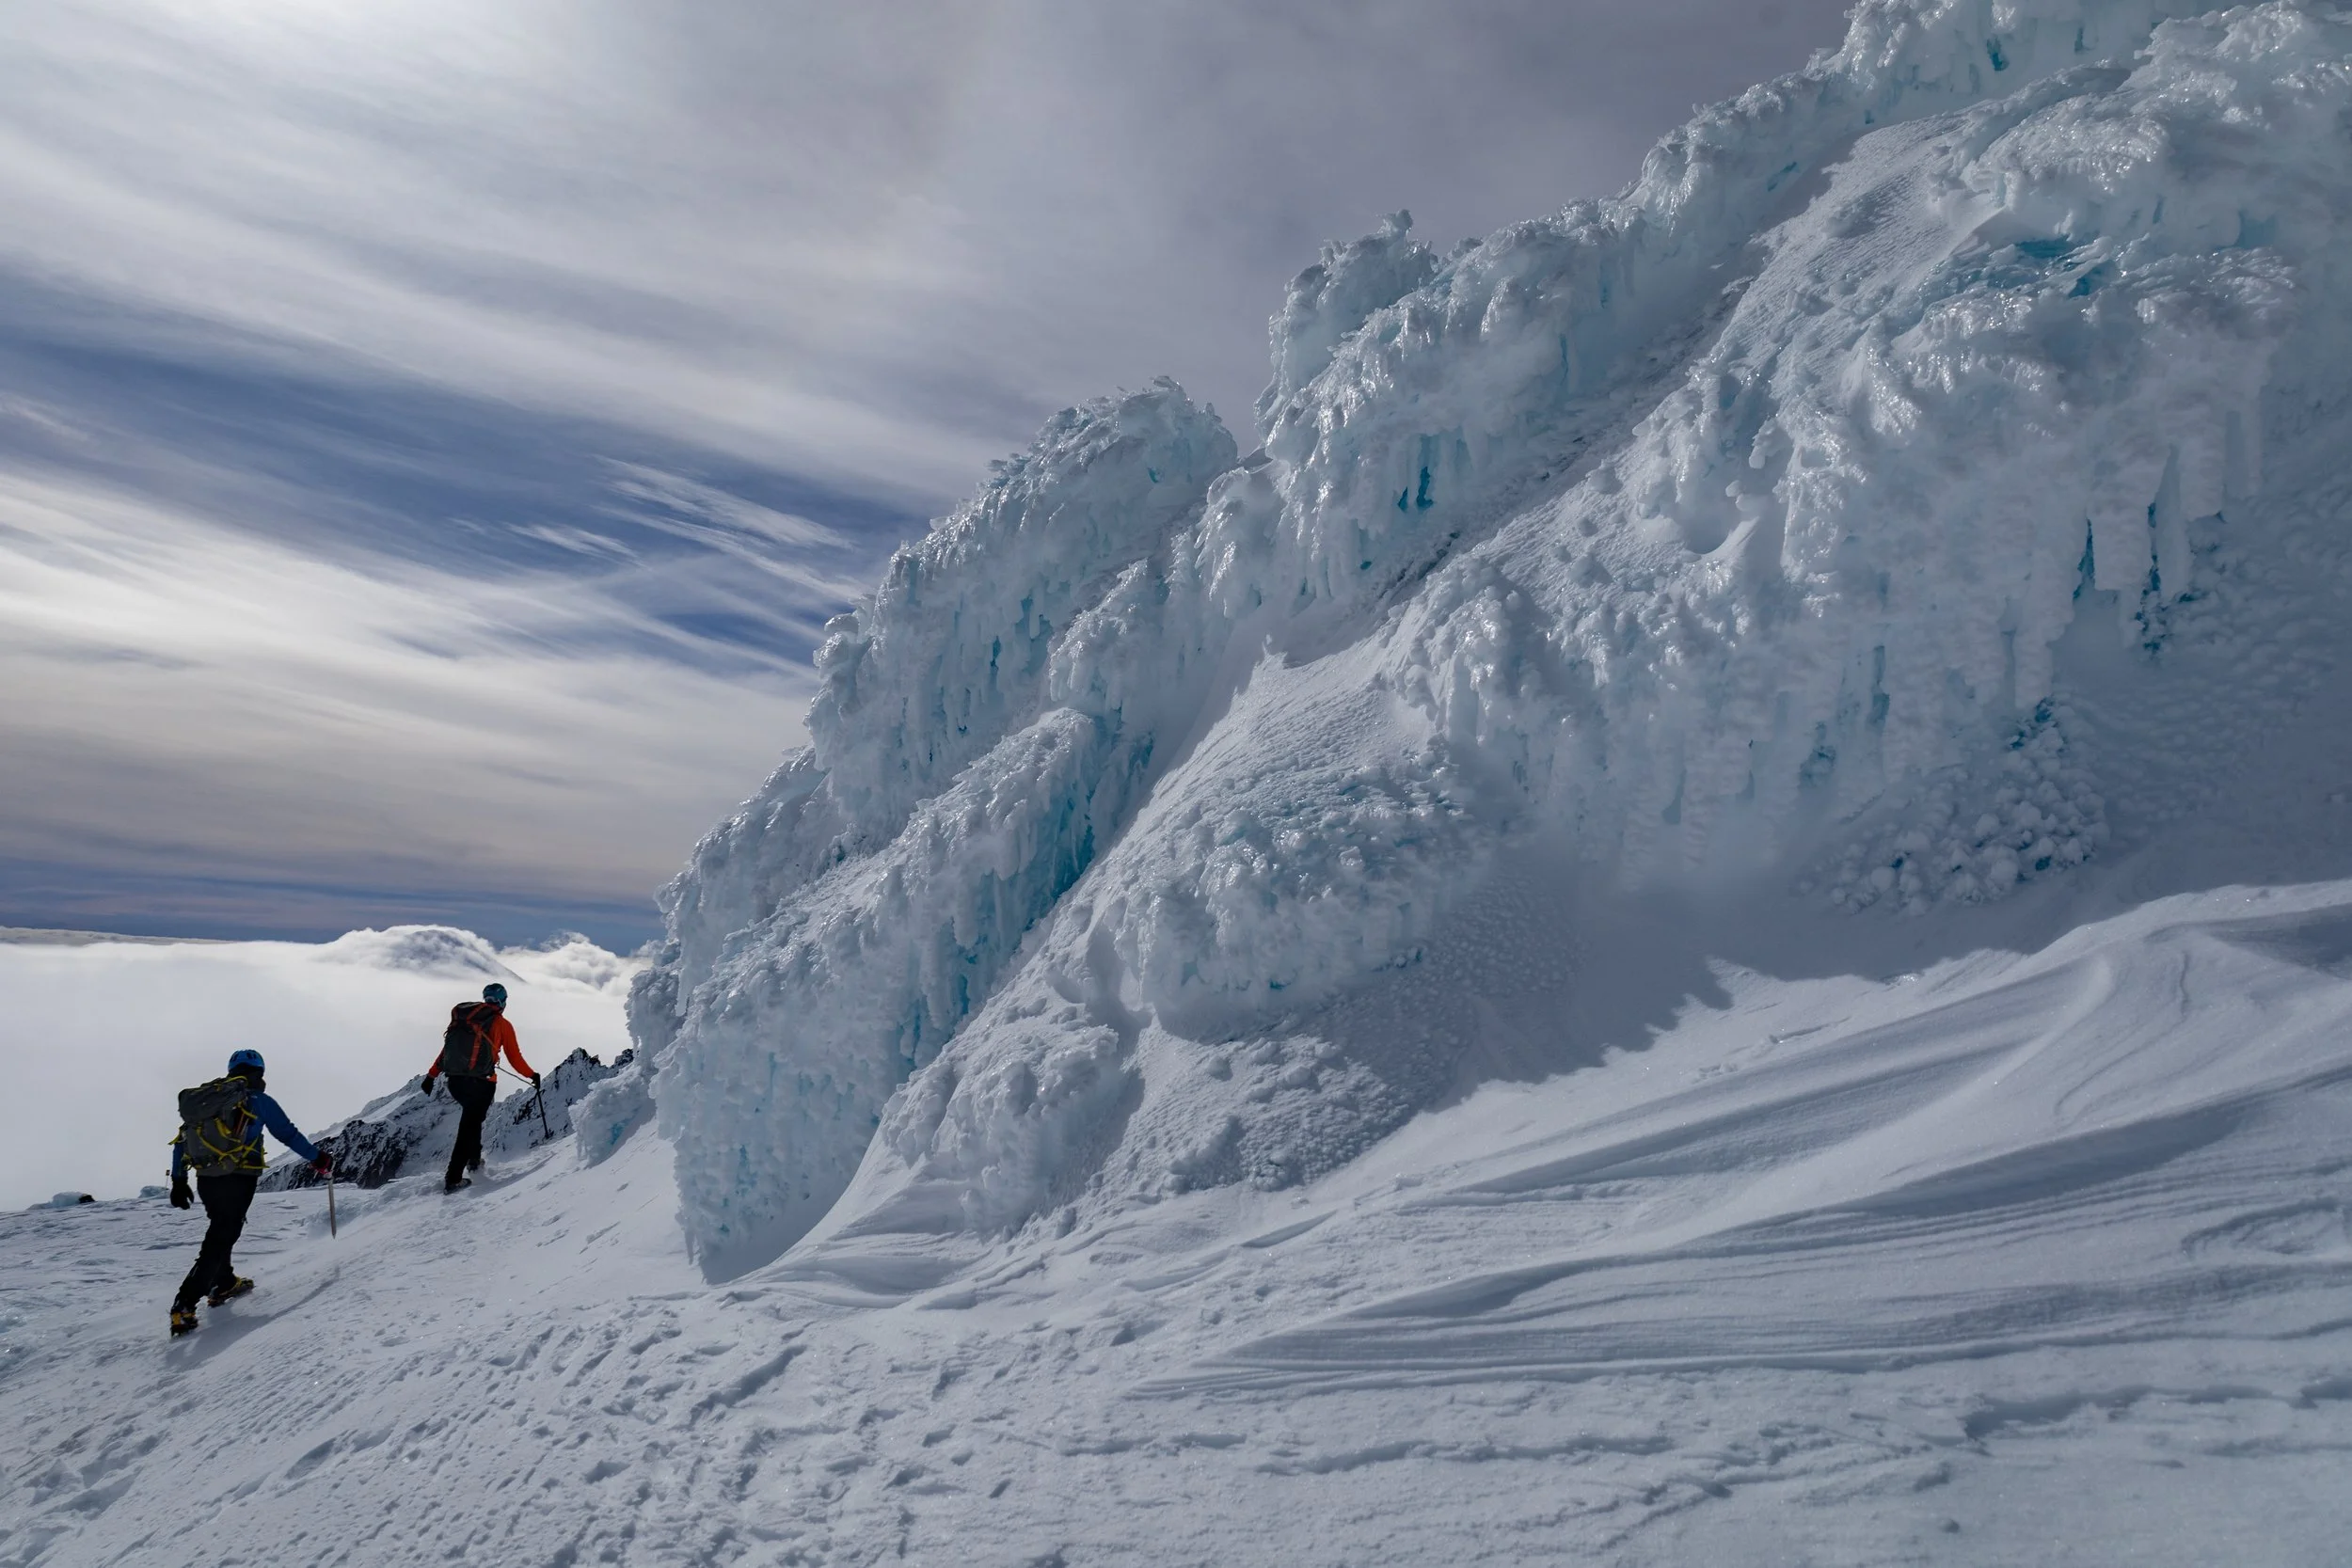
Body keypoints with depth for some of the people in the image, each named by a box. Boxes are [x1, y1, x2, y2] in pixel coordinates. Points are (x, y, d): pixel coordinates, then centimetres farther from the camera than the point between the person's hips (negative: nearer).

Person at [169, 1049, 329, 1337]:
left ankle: (223, 1284, 37)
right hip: (238, 1180, -6)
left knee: (221, 1230, 27)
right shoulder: (258, 1100, -1)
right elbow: (288, 1134, 3)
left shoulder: (206, 1097, 15)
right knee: (220, 1240, -5)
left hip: (206, 1180, 6)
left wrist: (178, 1180, 21)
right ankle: (184, 1306, -14)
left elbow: (182, 1139, 15)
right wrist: (316, 1157, 15)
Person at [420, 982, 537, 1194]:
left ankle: (474, 1159, 29)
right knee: (469, 1126, 0)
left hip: (454, 1081, 5)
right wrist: (532, 1076, 16)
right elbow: (515, 1058, 2)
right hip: (481, 1083, -5)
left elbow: (447, 1048, 13)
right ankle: (453, 1179, -3)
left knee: (471, 1117, 29)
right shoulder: (502, 1024, 0)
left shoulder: (461, 1018, 13)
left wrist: (431, 1075, 18)